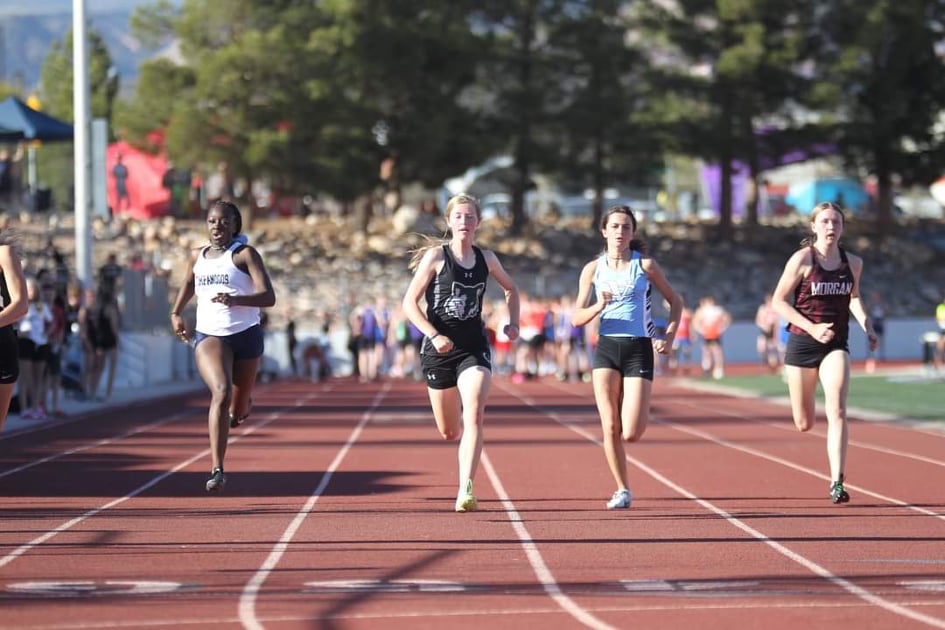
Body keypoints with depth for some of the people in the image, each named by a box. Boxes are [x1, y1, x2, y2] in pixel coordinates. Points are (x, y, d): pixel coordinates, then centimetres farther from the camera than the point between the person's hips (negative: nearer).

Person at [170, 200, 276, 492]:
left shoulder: (245, 255, -3)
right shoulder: (198, 257, 10)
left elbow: (268, 297, -14)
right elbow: (189, 283, 34)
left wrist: (236, 300, -29)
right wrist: (176, 312, 23)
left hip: (246, 335, -1)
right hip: (209, 335, 1)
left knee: (237, 412, 12)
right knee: (221, 392, -27)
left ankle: (241, 406, 55)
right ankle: (217, 470, -29)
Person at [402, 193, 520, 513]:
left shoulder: (486, 258, 6)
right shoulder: (436, 256, -4)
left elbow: (511, 288, 26)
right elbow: (409, 302, -6)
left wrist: (513, 323, 11)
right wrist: (433, 335, -18)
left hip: (474, 347, 1)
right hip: (440, 348, -1)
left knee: (474, 415, -21)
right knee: (449, 432, 8)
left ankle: (465, 491, -25)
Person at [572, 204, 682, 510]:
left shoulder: (645, 264, 1)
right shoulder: (593, 269, 6)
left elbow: (675, 301, 11)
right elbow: (577, 318, 5)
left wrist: (668, 337, -2)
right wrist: (599, 306, -15)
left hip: (639, 349, -2)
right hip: (606, 348, 2)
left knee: (631, 434, -10)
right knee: (610, 428, -6)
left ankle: (642, 411, 27)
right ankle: (622, 490, 9)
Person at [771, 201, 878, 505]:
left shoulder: (853, 263, 4)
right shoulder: (803, 259, -8)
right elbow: (779, 300, -7)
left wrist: (867, 326, 6)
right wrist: (812, 327, -17)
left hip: (836, 345, 2)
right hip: (802, 343, -1)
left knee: (837, 411, -20)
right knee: (804, 424, 8)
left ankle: (837, 482, -21)